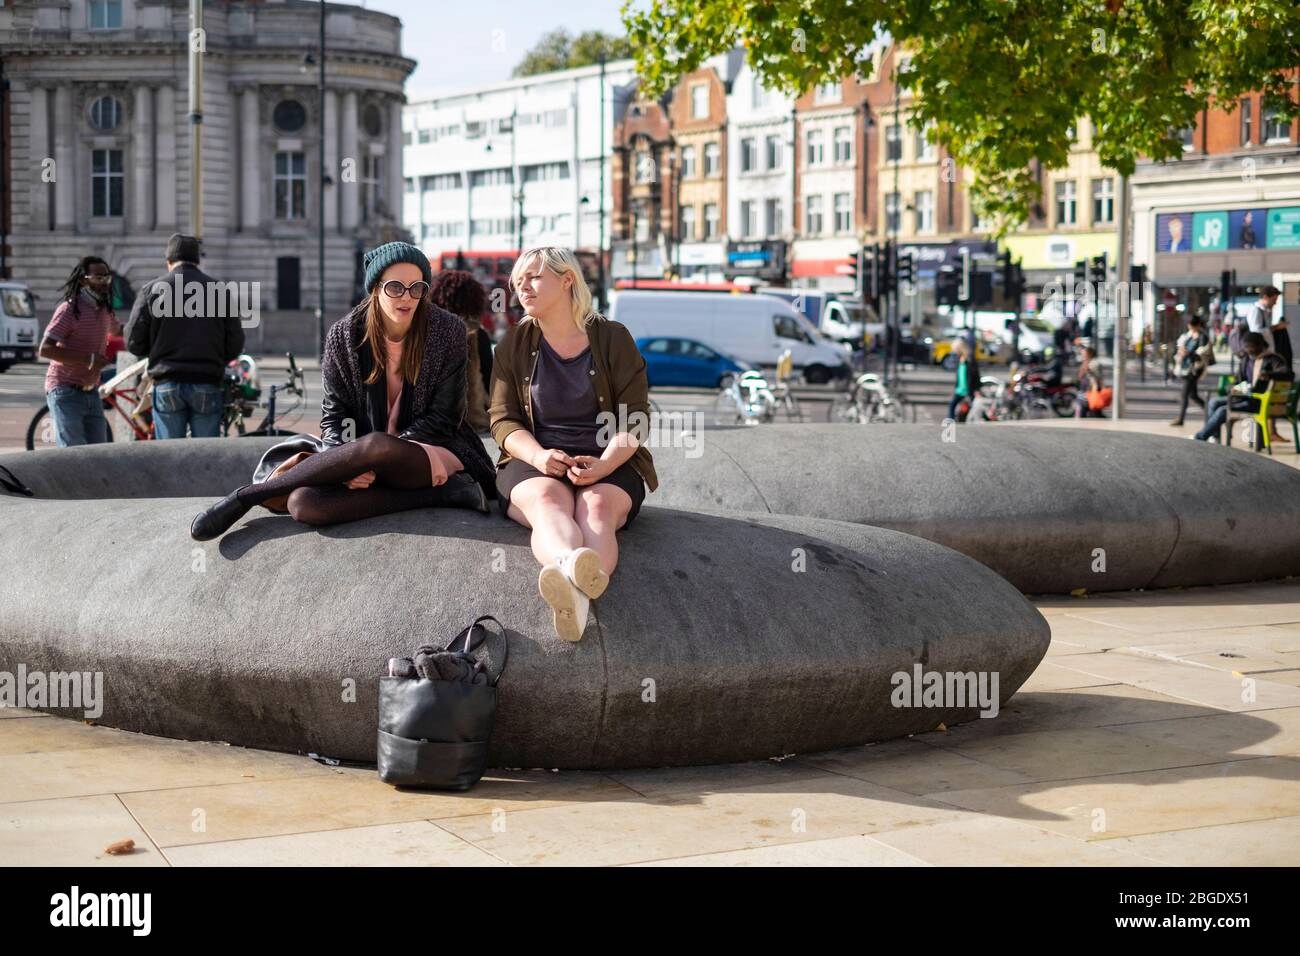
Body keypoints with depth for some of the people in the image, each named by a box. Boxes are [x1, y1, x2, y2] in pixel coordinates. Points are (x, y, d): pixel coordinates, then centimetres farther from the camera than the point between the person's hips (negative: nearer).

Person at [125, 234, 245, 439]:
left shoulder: (152, 289, 3)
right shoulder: (219, 290, 6)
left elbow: (134, 342, 1)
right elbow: (235, 344, 4)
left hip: (167, 384, 0)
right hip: (207, 384, 1)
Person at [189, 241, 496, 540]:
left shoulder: (447, 331, -5)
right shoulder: (345, 335, 0)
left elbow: (442, 419, -6)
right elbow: (333, 415, 3)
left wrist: (359, 457, -16)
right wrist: (345, 462, -21)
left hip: (436, 453, -3)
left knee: (376, 445, -39)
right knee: (302, 502, -30)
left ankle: (247, 495, -20)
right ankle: (442, 492, -27)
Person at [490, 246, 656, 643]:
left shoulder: (613, 339, 6)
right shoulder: (515, 345, 12)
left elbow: (634, 420, 0)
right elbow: (504, 420, 6)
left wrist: (603, 465, -20)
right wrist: (539, 456, -17)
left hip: (608, 464, 0)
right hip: (535, 463, 1)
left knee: (597, 507, -35)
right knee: (548, 501, -35)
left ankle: (575, 590, -69)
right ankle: (573, 571, -71)